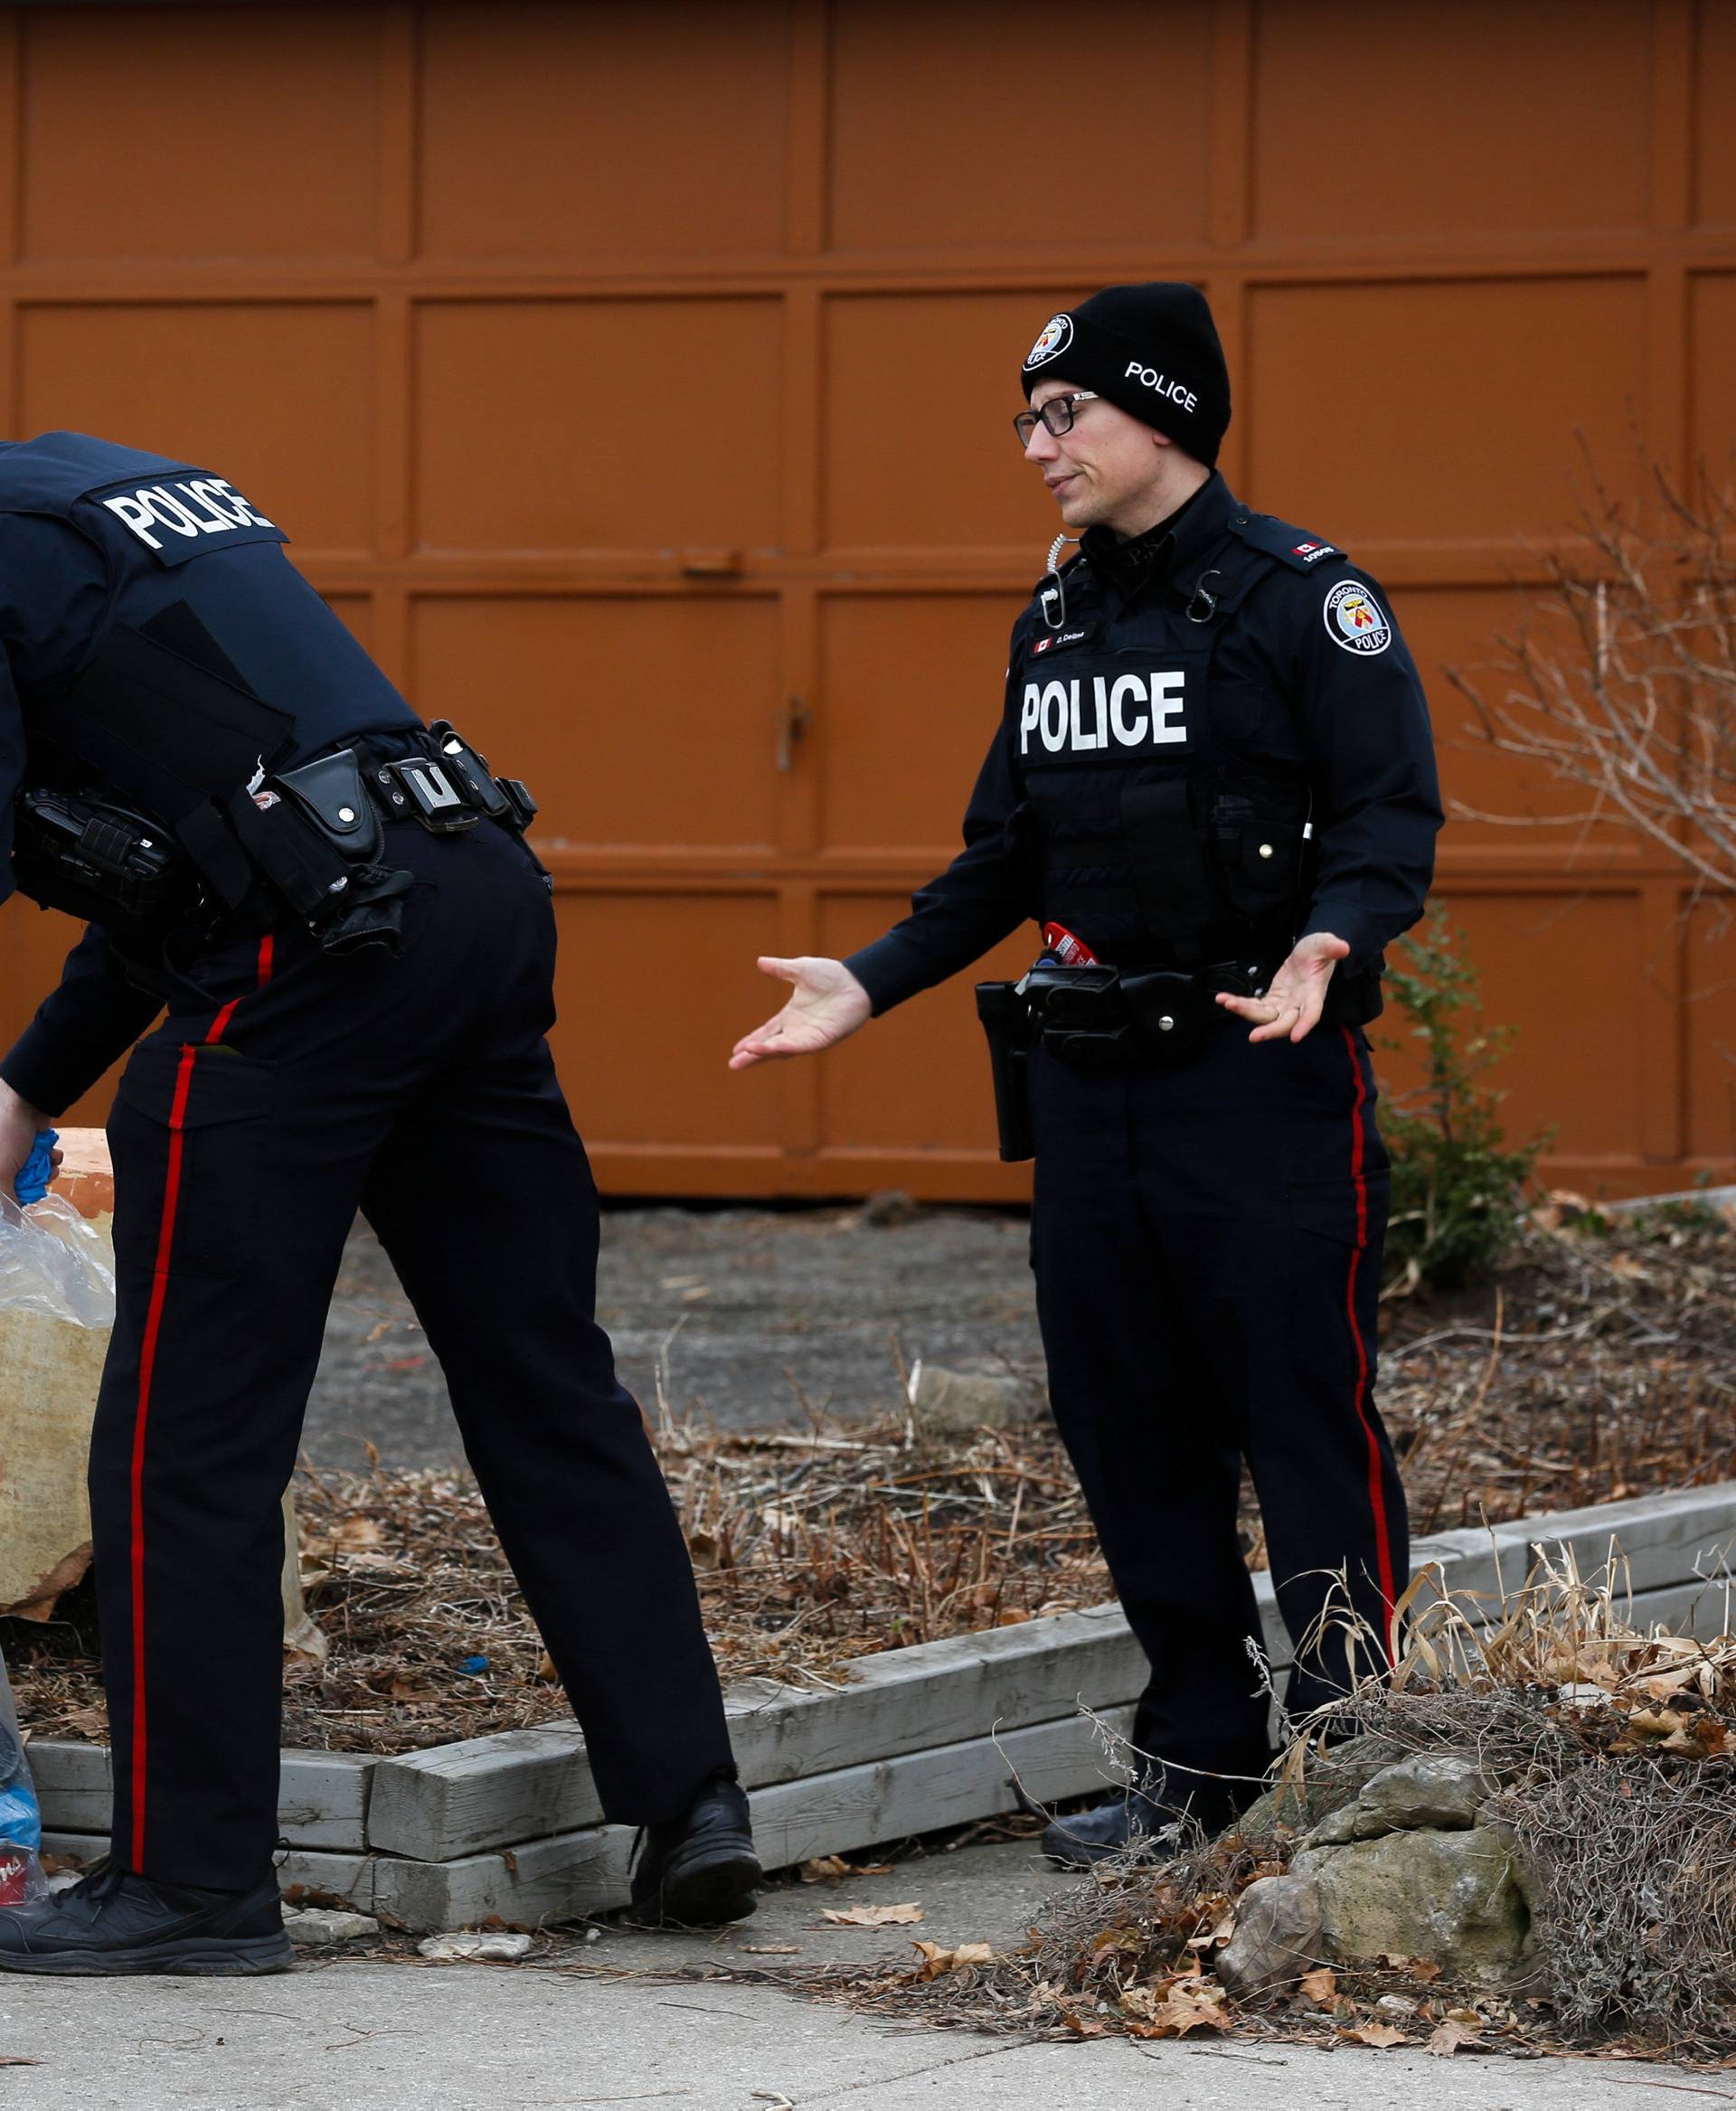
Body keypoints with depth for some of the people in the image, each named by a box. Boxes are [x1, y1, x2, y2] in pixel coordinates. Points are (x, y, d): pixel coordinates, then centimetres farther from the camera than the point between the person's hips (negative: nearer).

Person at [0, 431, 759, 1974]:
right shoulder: (137, 487, 27)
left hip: (304, 960, -9)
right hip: (474, 893, 9)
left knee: (186, 1428, 1)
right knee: (547, 1381, 14)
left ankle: (194, 1876, 5)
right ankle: (690, 1802, 16)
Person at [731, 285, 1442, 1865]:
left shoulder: (1304, 596, -6)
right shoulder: (1054, 626, 16)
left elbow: (1392, 816, -12)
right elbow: (1004, 858, 22)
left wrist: (1326, 943, -29)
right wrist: (870, 986, 13)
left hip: (1266, 1079, -7)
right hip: (1089, 1083, 7)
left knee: (1307, 1422, -6)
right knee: (1130, 1436, 8)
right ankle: (1203, 1760, 18)